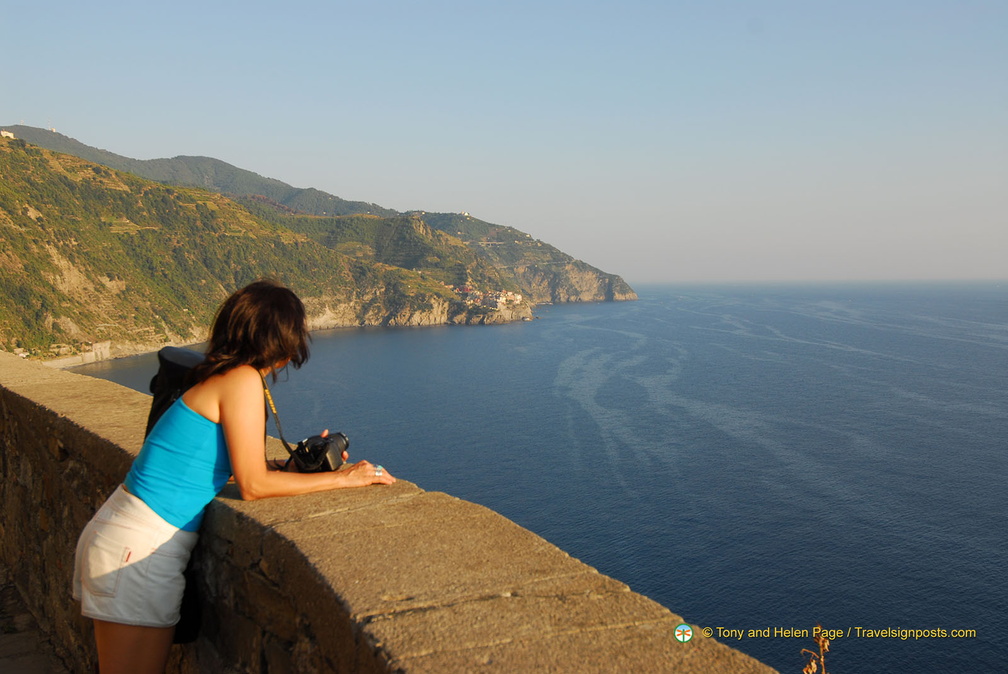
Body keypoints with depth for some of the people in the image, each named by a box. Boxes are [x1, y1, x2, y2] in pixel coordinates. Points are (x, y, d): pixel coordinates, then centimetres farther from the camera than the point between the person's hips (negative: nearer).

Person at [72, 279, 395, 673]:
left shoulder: (218, 380, 10)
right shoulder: (243, 381, -16)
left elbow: (237, 465, 13)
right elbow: (254, 485, -17)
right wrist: (343, 478, -10)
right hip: (138, 553, -9)